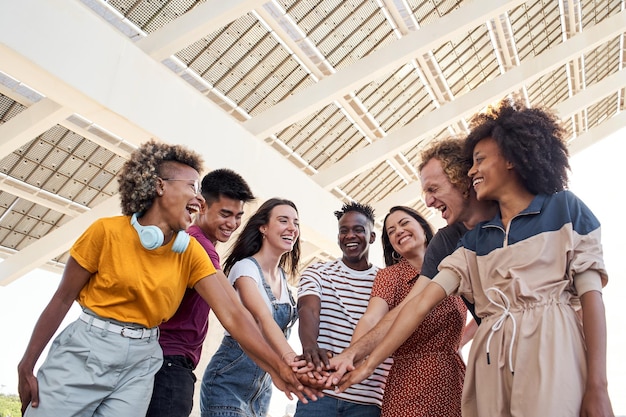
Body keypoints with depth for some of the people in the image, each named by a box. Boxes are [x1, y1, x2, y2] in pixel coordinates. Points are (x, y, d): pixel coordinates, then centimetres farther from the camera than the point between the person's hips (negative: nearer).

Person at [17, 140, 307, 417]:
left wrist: (276, 366, -20)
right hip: (84, 349, -2)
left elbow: (232, 313, -13)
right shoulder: (107, 231, -13)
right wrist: (26, 366, 0)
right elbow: (62, 300, -4)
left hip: (141, 361, 3)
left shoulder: (190, 252, -6)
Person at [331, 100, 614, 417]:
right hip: (490, 359, 4)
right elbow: (421, 303, 4)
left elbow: (592, 295, 0)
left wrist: (597, 386, -10)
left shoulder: (564, 208, 5)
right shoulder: (475, 238, 13)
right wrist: (369, 362, -2)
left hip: (550, 349, -3)